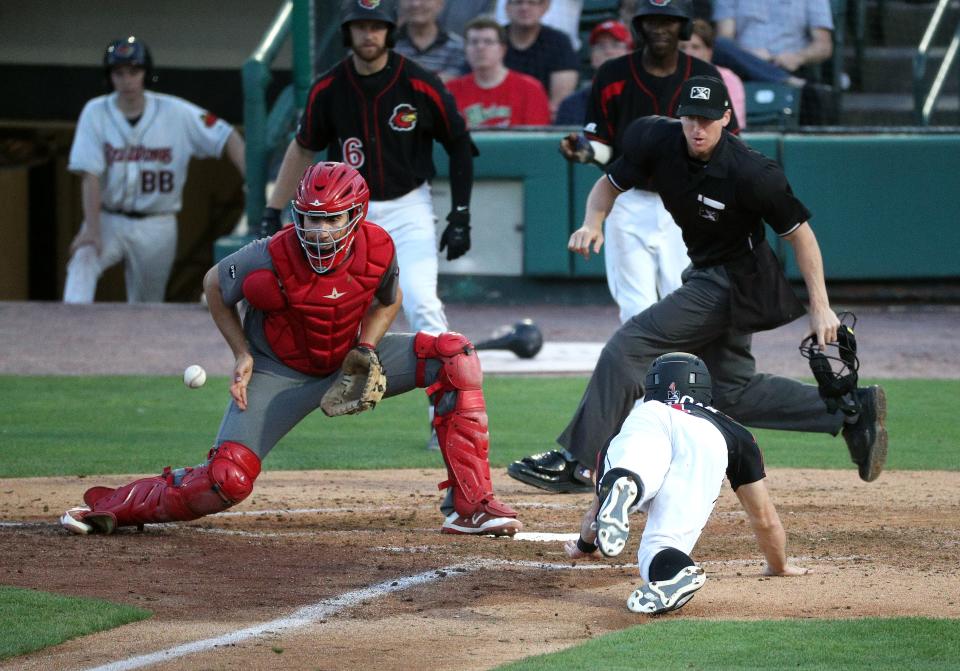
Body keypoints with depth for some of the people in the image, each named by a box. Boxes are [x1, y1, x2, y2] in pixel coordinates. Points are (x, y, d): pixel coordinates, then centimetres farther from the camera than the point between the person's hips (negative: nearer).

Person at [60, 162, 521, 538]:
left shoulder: (377, 249, -20)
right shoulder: (271, 260, -29)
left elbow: (388, 300, 4)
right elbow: (214, 285, -7)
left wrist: (366, 350, -13)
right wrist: (242, 355, -12)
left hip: (350, 362, 4)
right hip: (280, 374, -4)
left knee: (455, 357, -16)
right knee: (228, 481, -20)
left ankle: (471, 504, -16)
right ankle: (111, 507, 4)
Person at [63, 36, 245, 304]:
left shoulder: (176, 113, -6)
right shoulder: (96, 113, -7)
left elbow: (226, 137, -4)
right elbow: (90, 175, -12)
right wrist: (92, 229, -22)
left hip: (156, 228, 1)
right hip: (108, 220, -1)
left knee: (147, 303, 8)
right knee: (83, 261, -30)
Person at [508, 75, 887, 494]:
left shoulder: (750, 174, -26)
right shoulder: (656, 140, -11)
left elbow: (799, 233, -16)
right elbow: (611, 184, 3)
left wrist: (820, 307, -18)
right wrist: (593, 222, -19)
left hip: (731, 283, -8)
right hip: (704, 274, 8)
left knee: (626, 349, -15)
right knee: (731, 390, 18)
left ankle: (576, 463, -13)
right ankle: (850, 409, 25)